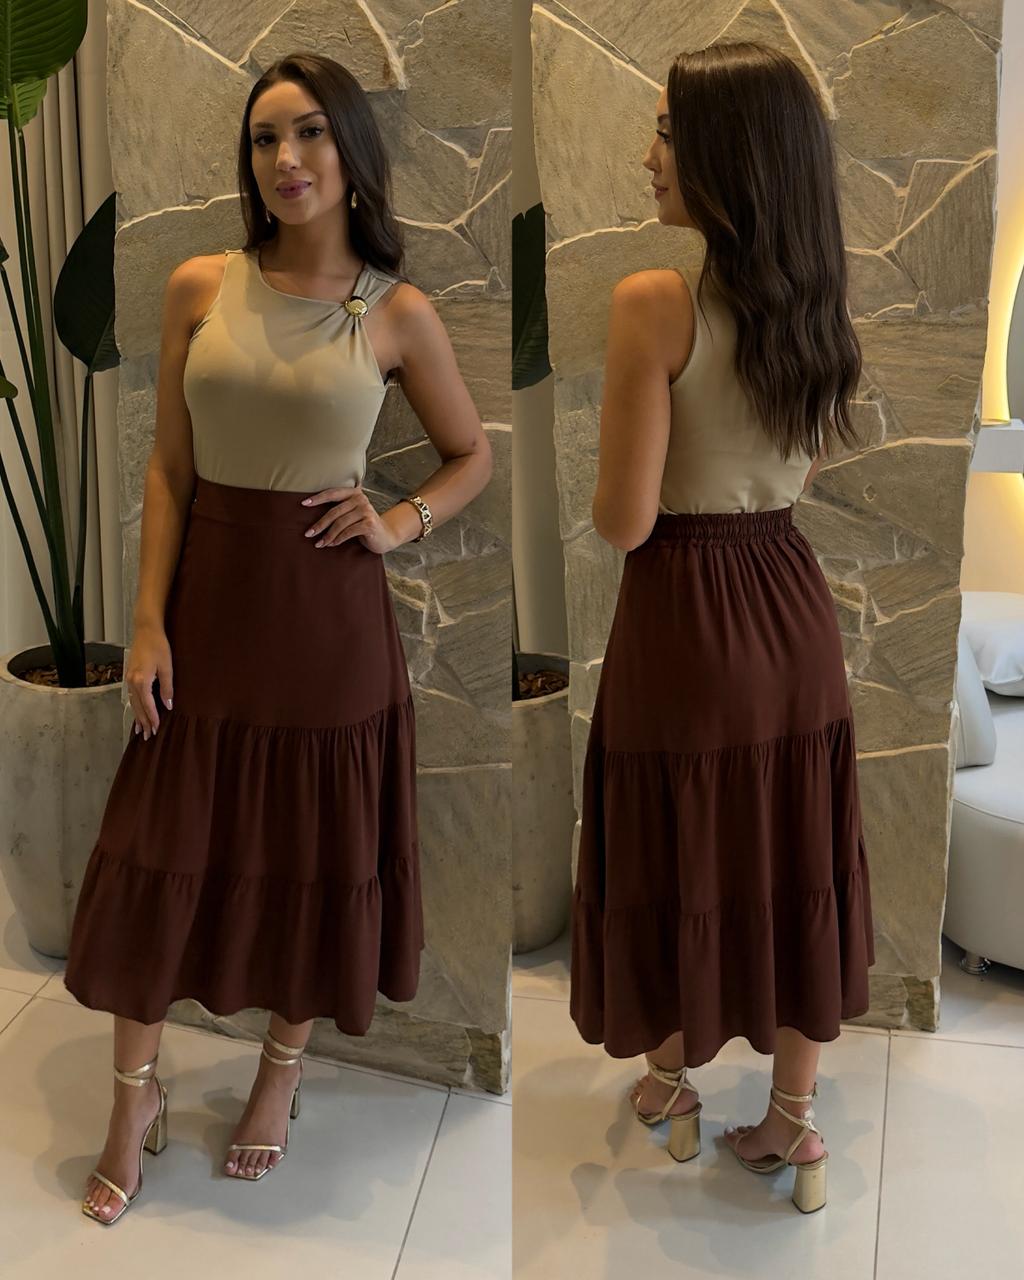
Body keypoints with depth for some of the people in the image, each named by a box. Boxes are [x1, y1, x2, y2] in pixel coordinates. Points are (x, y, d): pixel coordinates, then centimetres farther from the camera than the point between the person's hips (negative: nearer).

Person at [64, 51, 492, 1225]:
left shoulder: (398, 313, -4)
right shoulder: (199, 286, -1)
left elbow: (473, 456, 9)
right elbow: (169, 467, 0)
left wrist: (398, 525, -9)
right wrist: (148, 622, -6)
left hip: (327, 609, -1)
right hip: (208, 594, 1)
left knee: (316, 848, 11)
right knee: (161, 849, 7)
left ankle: (281, 1071, 35)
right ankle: (135, 1095, 26)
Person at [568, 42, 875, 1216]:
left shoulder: (654, 304, -19)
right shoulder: (817, 304, 2)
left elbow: (624, 523, -18)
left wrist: (607, 484, 2)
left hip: (684, 616, -6)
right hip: (791, 606, 6)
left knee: (677, 860, 14)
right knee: (793, 858, 15)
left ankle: (671, 1089, 36)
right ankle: (792, 1123, 30)